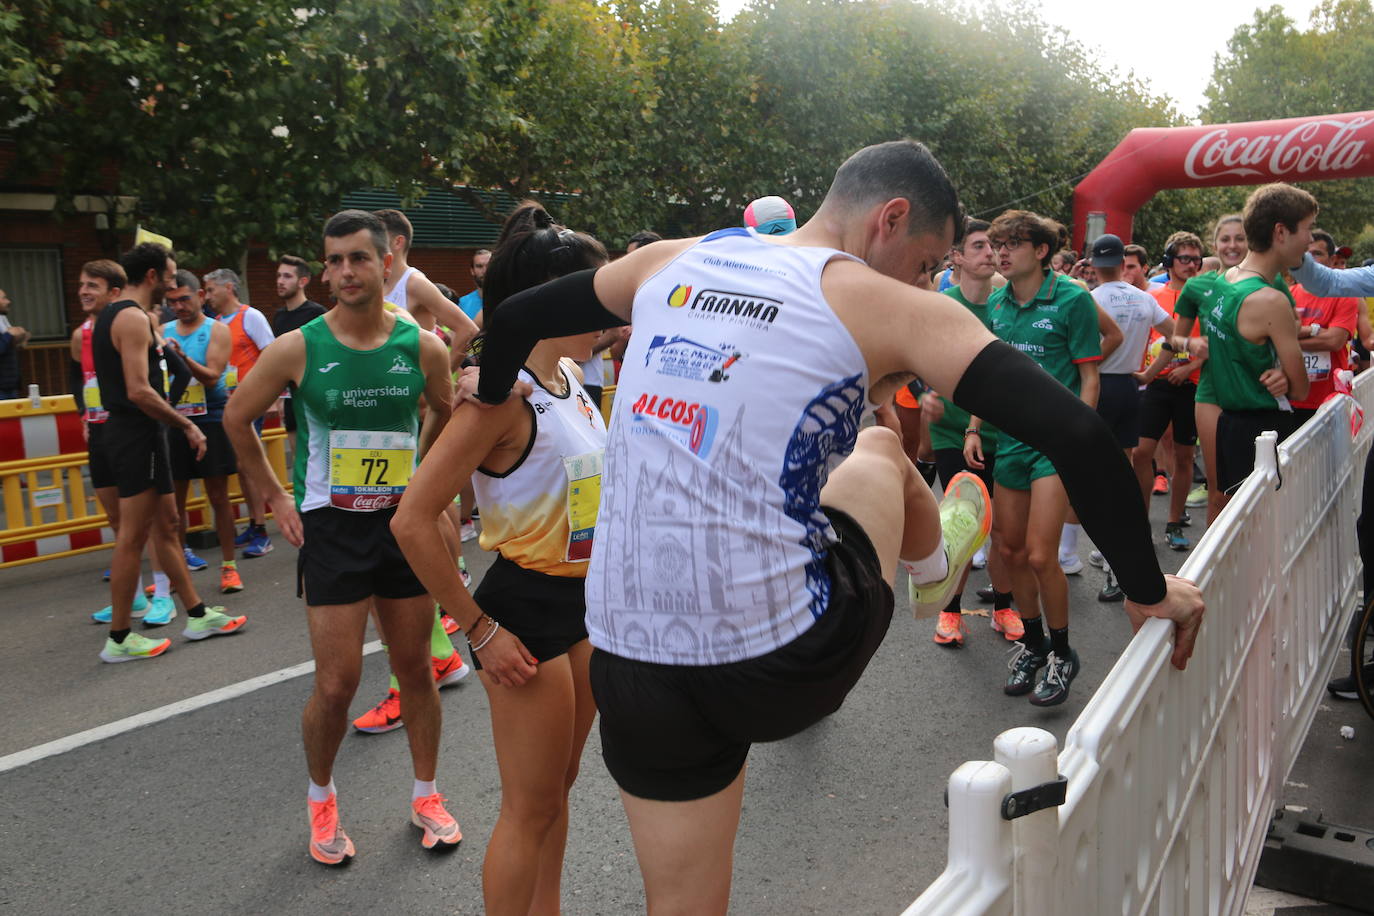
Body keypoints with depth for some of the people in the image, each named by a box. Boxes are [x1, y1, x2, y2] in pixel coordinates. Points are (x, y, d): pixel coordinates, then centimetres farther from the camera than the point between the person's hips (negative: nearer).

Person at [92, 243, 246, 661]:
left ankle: (198, 616, 23)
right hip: (139, 435, -11)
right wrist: (187, 425, -17)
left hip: (129, 433, 11)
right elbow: (139, 391, -23)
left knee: (166, 527, 14)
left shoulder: (112, 316, 16)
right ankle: (119, 639, 6)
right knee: (133, 536, -3)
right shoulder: (135, 318, -15)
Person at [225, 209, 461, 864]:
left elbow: (445, 415, 16)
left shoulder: (422, 346, -3)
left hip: (404, 522, 2)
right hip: (332, 528, -2)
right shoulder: (298, 348, -8)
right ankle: (321, 798, 26)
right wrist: (275, 497, 4)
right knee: (336, 685, 0)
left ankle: (426, 795, 28)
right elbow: (237, 418, 6)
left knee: (415, 668, 11)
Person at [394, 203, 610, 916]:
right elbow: (412, 522, -25)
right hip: (528, 609, -8)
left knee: (558, 784, 21)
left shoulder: (570, 379, 5)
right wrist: (479, 630, -19)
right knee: (530, 808, 5)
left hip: (582, 600, 8)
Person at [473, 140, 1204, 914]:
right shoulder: (884, 305, -5)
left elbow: (518, 315, 22)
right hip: (783, 668, -3)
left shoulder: (673, 261, 9)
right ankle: (937, 567, 55)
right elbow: (1077, 435, -11)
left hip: (632, 663, 4)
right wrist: (1149, 591, 4)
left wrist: (495, 393, 44)